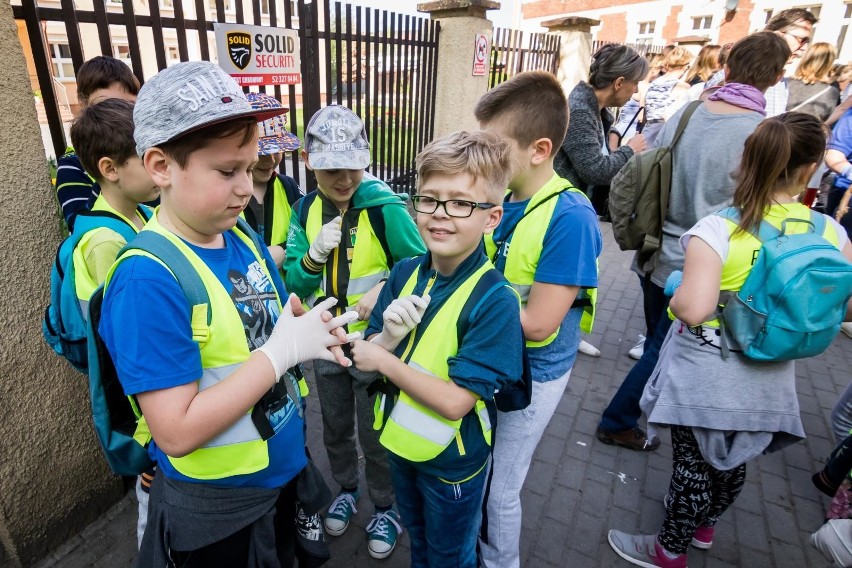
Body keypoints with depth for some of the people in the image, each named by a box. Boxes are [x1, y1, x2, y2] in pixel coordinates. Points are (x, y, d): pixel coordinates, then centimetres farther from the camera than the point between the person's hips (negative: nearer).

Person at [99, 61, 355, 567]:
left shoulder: (244, 239, -5)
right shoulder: (148, 279, -27)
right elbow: (177, 433, -28)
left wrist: (312, 337, -14)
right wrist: (282, 352, -28)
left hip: (283, 468, 7)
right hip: (213, 508, -6)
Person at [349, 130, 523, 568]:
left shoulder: (494, 300, -27)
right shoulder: (404, 273, -11)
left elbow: (456, 401, -28)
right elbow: (370, 353, -5)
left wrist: (382, 359, -22)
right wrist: (390, 335, -27)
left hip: (452, 461, -5)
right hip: (401, 440, 5)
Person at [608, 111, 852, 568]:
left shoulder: (718, 228, -24)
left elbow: (693, 308, -33)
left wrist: (676, 292, -12)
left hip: (706, 375, -5)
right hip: (768, 378, 5)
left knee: (692, 462, 14)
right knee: (732, 459, 27)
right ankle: (704, 525, 55)